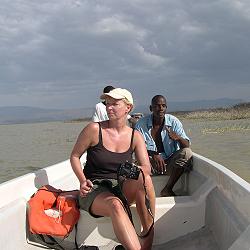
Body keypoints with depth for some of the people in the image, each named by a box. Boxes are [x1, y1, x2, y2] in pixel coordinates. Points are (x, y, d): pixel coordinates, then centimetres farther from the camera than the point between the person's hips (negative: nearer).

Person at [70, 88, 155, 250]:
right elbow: (75, 156, 4)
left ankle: (148, 237, -25)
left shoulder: (135, 136, 4)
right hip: (94, 189, -3)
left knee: (142, 176, -31)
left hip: (122, 189, 3)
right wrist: (83, 181, -11)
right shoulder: (94, 129, -5)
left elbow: (147, 168, -4)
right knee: (115, 205, -39)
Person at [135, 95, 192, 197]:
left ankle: (167, 189, -19)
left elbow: (187, 146, -6)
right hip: (150, 163, -2)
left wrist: (178, 138, -30)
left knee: (187, 153, -26)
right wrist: (153, 155, -30)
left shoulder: (174, 122, -1)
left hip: (170, 163, 2)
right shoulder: (141, 123, -4)